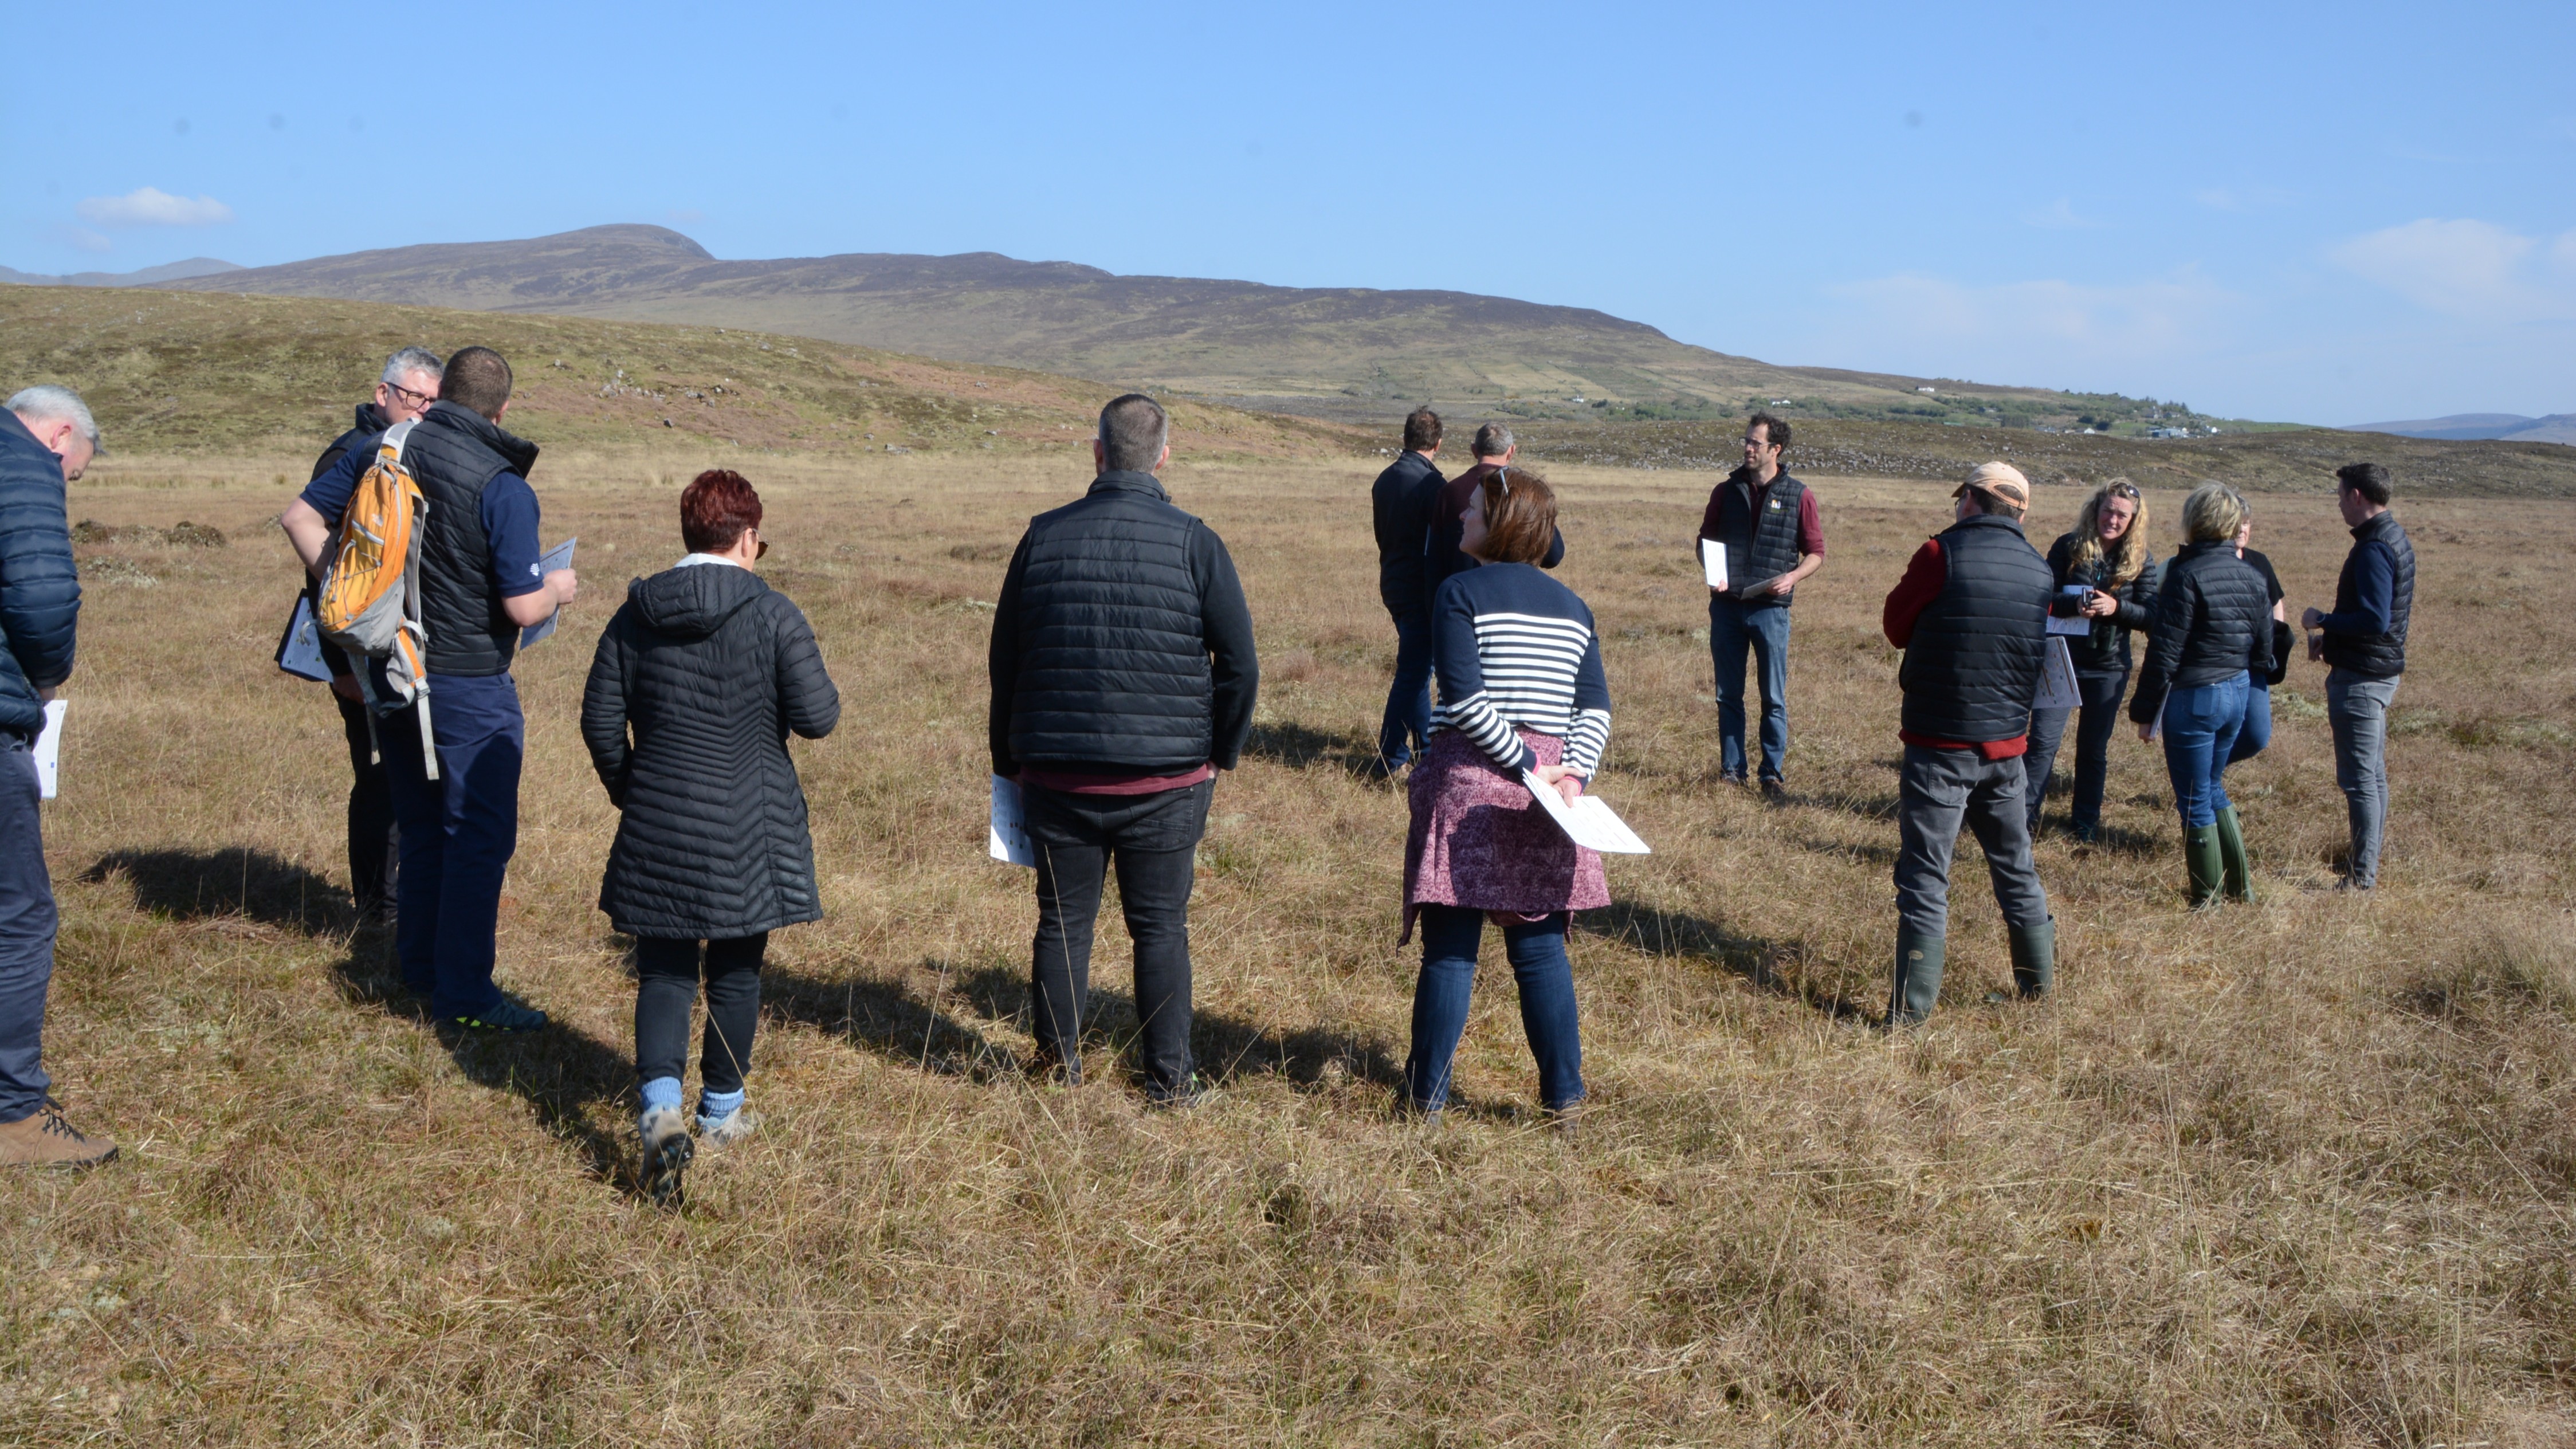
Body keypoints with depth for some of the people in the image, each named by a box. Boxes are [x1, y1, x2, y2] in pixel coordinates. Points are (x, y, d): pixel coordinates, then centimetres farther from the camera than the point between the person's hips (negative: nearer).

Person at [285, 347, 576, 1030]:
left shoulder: (382, 452, 0)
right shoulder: (502, 487, -19)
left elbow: (302, 517, 7)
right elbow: (523, 608, -21)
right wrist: (557, 589, 1)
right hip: (468, 686, -7)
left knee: (421, 825, 20)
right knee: (479, 836, 2)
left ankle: (420, 966, 30)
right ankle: (463, 993, 5)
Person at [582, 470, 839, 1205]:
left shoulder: (636, 616, 0)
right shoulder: (773, 616, -10)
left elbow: (600, 720, 3)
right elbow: (817, 717, -12)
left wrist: (628, 792, 19)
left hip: (658, 829, 2)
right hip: (749, 830, -2)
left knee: (664, 973, 7)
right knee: (736, 970, 14)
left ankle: (661, 1106, -13)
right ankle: (722, 1111, 27)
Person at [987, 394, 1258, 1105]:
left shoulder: (1044, 535, 0)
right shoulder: (1193, 542, -7)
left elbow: (1005, 658, 7)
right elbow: (1240, 662, -7)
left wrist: (1008, 758, 17)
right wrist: (1221, 753, 6)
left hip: (1057, 774, 2)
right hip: (1166, 779, -1)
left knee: (1063, 920, 12)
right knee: (1160, 926, 7)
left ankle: (1059, 1063, 21)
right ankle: (1168, 1079, 12)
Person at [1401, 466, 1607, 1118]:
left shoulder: (1460, 592, -6)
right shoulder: (1571, 606, 12)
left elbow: (1464, 698, -16)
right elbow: (1596, 707, 4)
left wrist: (1522, 763, -12)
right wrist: (1573, 771, -6)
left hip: (1469, 780, -5)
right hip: (1545, 790, 5)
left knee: (1450, 945, 1)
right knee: (1540, 943, 12)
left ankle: (1426, 1092, 7)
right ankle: (1563, 1091, 14)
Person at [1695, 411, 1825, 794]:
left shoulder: (1798, 496, 1)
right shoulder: (1727, 491, 8)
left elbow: (1816, 552, 5)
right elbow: (1705, 541, 14)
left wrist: (1793, 577, -14)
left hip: (1770, 608, -3)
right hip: (1727, 605, 3)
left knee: (1774, 698, 0)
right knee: (1728, 695, 7)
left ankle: (1773, 773, 7)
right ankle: (1731, 768, 15)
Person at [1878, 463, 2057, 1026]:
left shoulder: (1943, 554, -12)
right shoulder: (2040, 572, 4)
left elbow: (1896, 626, -1)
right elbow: (2039, 653, 13)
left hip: (1939, 742, -5)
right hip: (2007, 744, 5)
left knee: (1925, 877, -1)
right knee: (2016, 869, 20)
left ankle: (1912, 1007, -2)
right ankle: (2039, 985, 31)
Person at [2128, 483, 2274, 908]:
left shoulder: (2187, 575, -17)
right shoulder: (2251, 577, 5)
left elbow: (2165, 652, -16)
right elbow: (2264, 652, 12)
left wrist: (2145, 711, -9)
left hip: (2193, 697, -7)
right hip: (2237, 694, 7)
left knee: (2195, 802, 4)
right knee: (2213, 790, 23)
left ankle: (2208, 901, 13)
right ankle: (2241, 886, 28)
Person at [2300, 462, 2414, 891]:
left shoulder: (2374, 549, -21)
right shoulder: (2396, 539, 11)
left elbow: (2374, 621, -28)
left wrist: (2323, 622, -14)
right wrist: (2334, 634, 16)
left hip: (2360, 678, -11)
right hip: (2382, 670, 11)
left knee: (2359, 779, -6)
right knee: (2374, 775, 17)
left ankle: (2362, 878, -3)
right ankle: (2368, 862, 27)